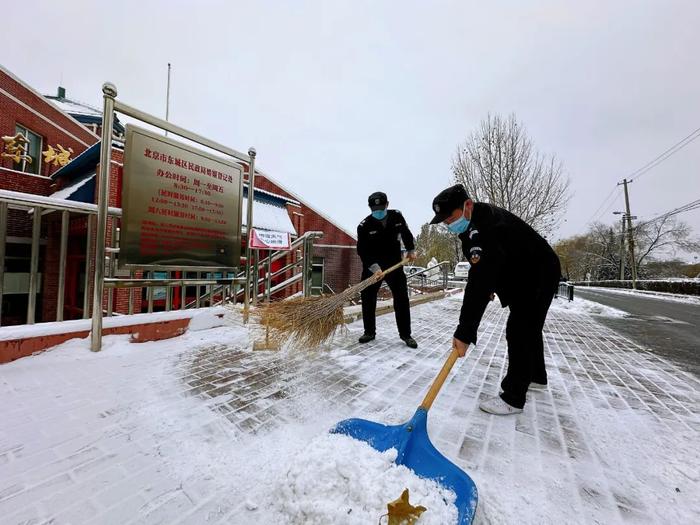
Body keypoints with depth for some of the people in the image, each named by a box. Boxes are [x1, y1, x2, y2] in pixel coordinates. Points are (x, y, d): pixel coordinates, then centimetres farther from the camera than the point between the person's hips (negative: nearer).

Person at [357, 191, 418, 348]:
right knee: (368, 300, 2)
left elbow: (406, 233, 15)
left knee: (402, 299, 0)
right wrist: (374, 267, -32)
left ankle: (405, 334, 14)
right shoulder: (364, 226, -15)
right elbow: (362, 251, -20)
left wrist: (411, 250, 11)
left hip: (394, 264, 2)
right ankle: (369, 332, 21)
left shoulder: (397, 216, -4)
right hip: (372, 267, -1)